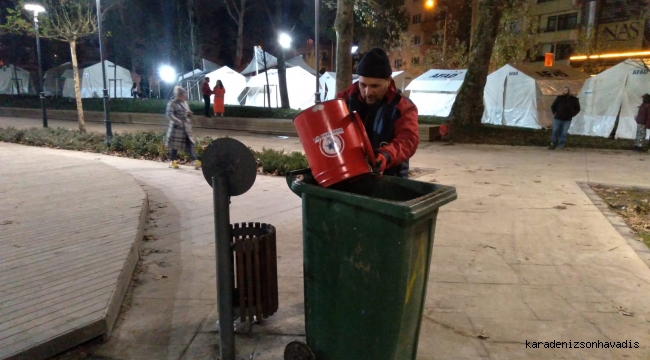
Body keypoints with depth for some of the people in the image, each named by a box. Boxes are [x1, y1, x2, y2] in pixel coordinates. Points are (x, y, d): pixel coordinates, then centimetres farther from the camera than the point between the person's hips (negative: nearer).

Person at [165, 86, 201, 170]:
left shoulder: (185, 102, 12)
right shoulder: (172, 103, -9)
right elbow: (169, 115, -18)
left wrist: (189, 113, 2)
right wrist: (179, 122, -27)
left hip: (186, 127, 6)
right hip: (176, 127, -6)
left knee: (189, 144, -1)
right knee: (175, 145, 3)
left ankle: (195, 161, -7)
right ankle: (172, 161, 18)